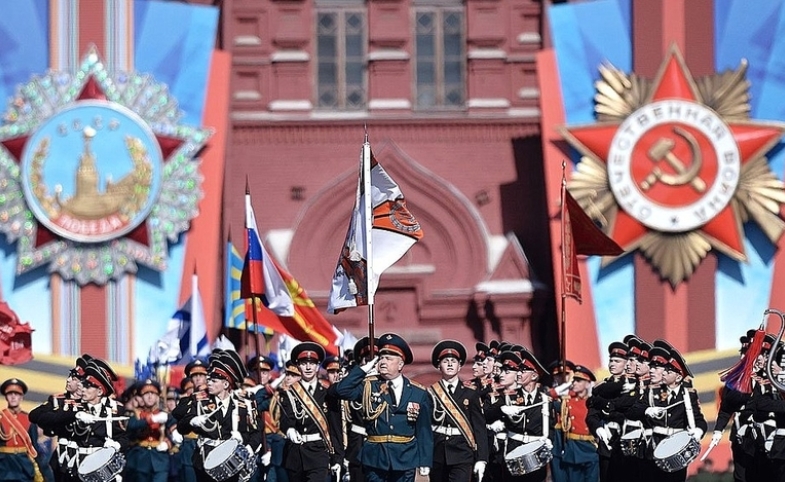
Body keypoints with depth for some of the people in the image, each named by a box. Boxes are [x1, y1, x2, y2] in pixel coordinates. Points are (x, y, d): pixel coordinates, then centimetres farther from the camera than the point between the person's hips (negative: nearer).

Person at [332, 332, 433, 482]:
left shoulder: (418, 393, 4)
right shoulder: (368, 387, 6)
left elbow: (424, 431, 3)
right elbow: (342, 390, -9)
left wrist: (425, 462, -2)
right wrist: (364, 369, -7)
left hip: (405, 459, 0)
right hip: (375, 458, 0)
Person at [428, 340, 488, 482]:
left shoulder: (471, 394, 4)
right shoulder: (431, 393, 6)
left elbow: (480, 428, 2)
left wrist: (481, 459, -4)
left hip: (462, 454, -2)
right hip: (437, 453, 2)